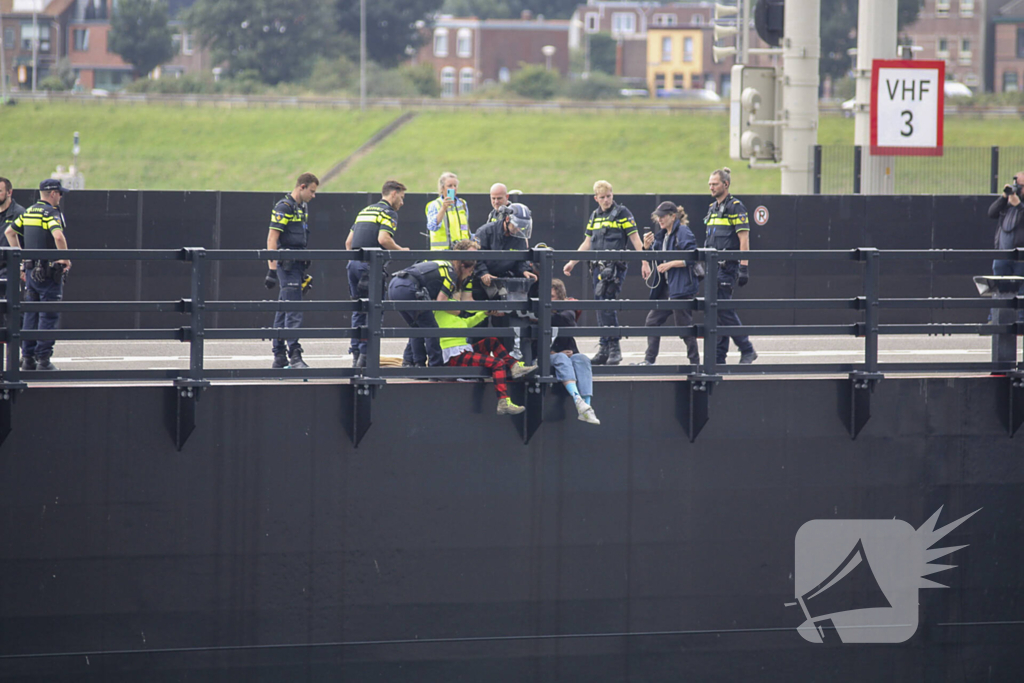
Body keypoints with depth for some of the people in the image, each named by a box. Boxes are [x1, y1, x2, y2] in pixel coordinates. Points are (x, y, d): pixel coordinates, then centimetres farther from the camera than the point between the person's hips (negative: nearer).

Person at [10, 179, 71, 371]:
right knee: (49, 316, -3)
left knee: (31, 314, 12)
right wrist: (66, 259, -15)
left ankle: (27, 357, 12)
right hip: (49, 272, -7)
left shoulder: (28, 212, 12)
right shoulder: (51, 212, -13)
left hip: (31, 269, 7)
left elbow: (9, 231, 20)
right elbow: (58, 236, -29)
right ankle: (43, 359, -6)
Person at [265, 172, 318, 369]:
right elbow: (272, 238, -16)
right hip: (286, 263, -9)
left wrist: (304, 270, 24)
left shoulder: (303, 207, 17)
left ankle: (279, 357, 14)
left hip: (297, 263, 9)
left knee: (283, 310, 12)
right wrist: (272, 269, -21)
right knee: (294, 311, -14)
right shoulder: (283, 208, -11)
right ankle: (294, 355, -17)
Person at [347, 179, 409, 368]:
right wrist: (401, 250, -2)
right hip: (370, 265, -8)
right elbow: (383, 239, -17)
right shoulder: (389, 212, -3)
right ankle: (365, 354, -7)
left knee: (359, 311, 13)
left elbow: (348, 241, 20)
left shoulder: (365, 211, 22)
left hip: (354, 262, 8)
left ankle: (356, 354, 13)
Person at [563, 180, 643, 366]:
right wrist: (572, 263, 23)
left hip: (615, 265, -6)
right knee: (601, 308, 6)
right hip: (598, 267, 6)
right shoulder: (595, 216, 17)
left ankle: (614, 348, -11)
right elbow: (587, 243, 25)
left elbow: (635, 239, -4)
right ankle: (605, 350, 9)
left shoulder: (621, 213, 0)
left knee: (606, 304, -16)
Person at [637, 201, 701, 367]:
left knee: (684, 325, -4)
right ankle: (649, 360, 13)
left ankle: (695, 362, 5)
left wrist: (670, 264, -18)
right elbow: (654, 258, 21)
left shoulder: (683, 233, -12)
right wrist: (647, 247, 2)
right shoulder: (662, 235, 14)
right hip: (666, 286, 9)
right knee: (653, 320, 8)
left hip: (681, 286, -9)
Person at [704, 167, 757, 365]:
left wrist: (743, 268, -17)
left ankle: (747, 350, -4)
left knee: (723, 309, -13)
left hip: (727, 266, -8)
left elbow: (744, 240, -12)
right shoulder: (713, 208, 17)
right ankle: (718, 357, 8)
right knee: (715, 311, 6)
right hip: (713, 267, 8)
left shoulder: (736, 207, -7)